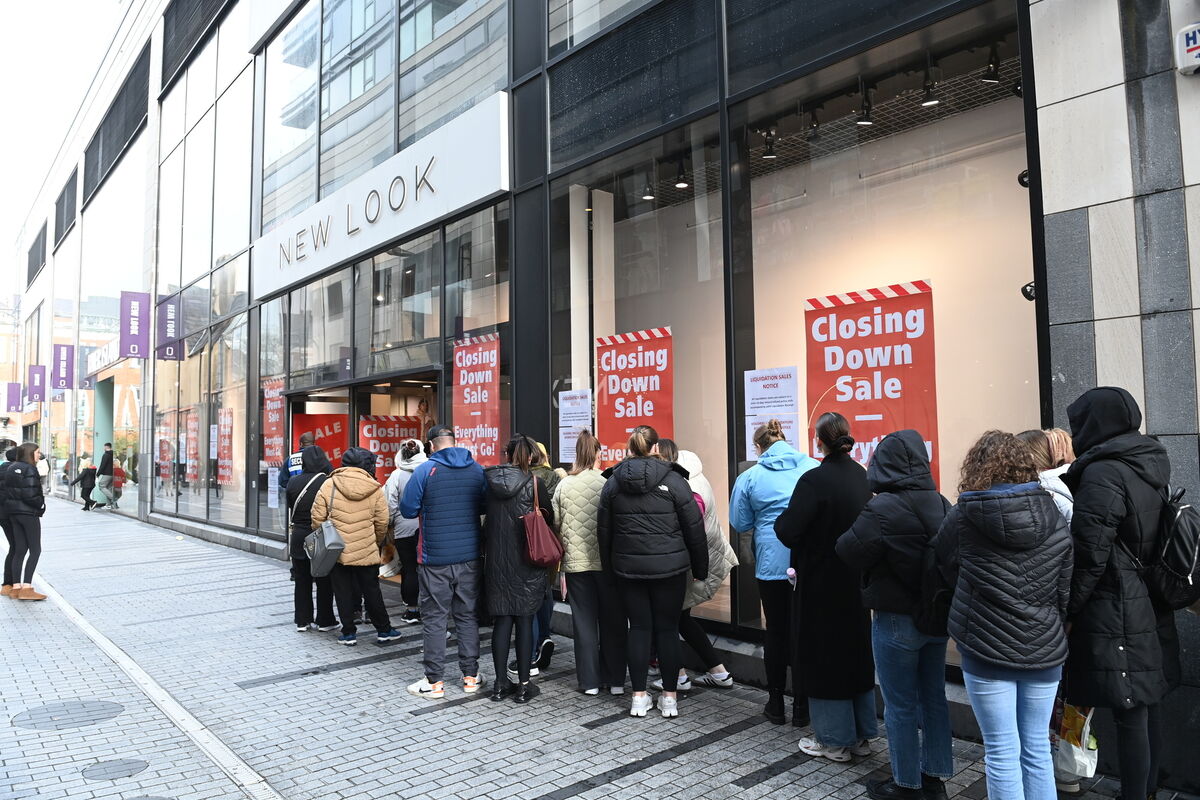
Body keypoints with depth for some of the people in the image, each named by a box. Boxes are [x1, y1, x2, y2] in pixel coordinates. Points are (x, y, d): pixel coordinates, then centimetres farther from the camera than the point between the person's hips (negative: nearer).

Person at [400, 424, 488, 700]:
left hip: (435, 558, -3)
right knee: (468, 615, 13)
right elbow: (486, 506, 12)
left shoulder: (425, 471, -10)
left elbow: (407, 510, -6)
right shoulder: (477, 470, 1)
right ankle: (471, 677, 19)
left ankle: (434, 682, 12)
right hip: (470, 556, 4)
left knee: (434, 618, 6)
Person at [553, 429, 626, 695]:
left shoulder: (564, 485, -3)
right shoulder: (609, 483, -9)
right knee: (612, 620, 11)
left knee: (584, 622, 10)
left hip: (576, 562, 1)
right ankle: (615, 680, 17)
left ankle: (590, 681, 16)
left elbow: (555, 523, 2)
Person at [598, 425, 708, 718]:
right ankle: (670, 697, 16)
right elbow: (695, 528, -3)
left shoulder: (613, 482, 3)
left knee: (639, 628, 10)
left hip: (628, 568, 2)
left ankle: (639, 696, 15)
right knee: (667, 629, 7)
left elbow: (603, 530, 9)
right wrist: (700, 568, 6)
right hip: (669, 568, -2)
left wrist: (609, 565, 17)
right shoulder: (672, 480, -6)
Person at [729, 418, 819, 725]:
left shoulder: (750, 477, -2)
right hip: (810, 562, 1)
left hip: (771, 563, -1)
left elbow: (739, 523, 4)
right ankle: (801, 707, 15)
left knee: (776, 631, 11)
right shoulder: (813, 468, 1)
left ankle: (776, 704, 21)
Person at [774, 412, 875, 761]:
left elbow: (788, 532, -23)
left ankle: (834, 739, 18)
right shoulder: (862, 476, 1)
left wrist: (780, 519, -3)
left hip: (823, 583, -7)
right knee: (858, 652, 17)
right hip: (858, 580, 7)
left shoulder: (815, 480, -20)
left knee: (825, 657, 6)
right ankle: (862, 735, 29)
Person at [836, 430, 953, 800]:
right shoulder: (941, 504, -1)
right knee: (934, 697, 18)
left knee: (900, 705, 8)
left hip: (897, 619, -7)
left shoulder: (881, 509, -22)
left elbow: (849, 552, -15)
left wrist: (860, 528, 0)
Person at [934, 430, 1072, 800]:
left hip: (986, 648, -3)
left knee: (1002, 751, 8)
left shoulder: (962, 518, -11)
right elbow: (1066, 591, 3)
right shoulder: (1054, 519, -4)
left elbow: (945, 569, 5)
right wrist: (1055, 631, 18)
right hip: (1044, 648, 3)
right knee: (1037, 748, 16)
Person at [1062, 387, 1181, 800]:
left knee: (1129, 715, -1)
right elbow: (1146, 539, 17)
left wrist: (1066, 611, -10)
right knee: (1147, 705, 18)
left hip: (1116, 615, -9)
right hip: (1151, 611, 9)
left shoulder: (1103, 475, -19)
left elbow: (1089, 556, -20)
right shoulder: (1151, 466, 9)